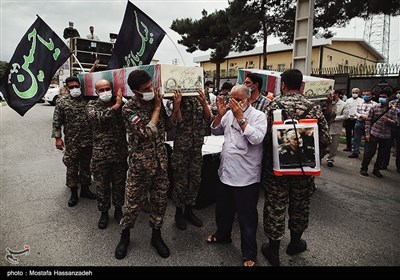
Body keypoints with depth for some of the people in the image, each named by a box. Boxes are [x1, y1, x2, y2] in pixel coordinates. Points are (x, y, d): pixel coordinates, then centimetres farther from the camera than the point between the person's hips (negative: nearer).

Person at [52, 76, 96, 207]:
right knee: (72, 167, 6)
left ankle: (85, 189, 30)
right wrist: (58, 137, -8)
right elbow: (56, 122, -1)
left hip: (88, 141, 2)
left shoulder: (87, 100, 4)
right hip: (71, 142, -2)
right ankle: (73, 193, 21)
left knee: (86, 166, 14)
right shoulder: (62, 102, -1)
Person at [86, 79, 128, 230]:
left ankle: (118, 209, 33)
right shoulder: (92, 104, 1)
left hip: (120, 152, 1)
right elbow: (97, 117, -21)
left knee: (119, 183, 13)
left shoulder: (121, 103, 4)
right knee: (102, 185, 10)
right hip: (101, 153, -1)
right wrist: (115, 106, -23)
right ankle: (104, 212, 30)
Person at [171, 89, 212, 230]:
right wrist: (177, 103, -23)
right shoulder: (177, 100, -5)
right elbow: (177, 122, -16)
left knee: (196, 181, 11)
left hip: (197, 148, 5)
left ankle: (189, 210, 30)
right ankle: (179, 212, 25)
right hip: (181, 148, -4)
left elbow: (208, 119, -1)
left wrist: (204, 102, -11)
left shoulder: (198, 100, 6)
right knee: (181, 182, 5)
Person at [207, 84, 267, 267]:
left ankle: (249, 253, 27)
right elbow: (215, 131, 11)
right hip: (225, 173, 6)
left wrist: (240, 117, -25)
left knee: (247, 217, 8)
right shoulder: (229, 113, 7)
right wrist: (220, 114, -5)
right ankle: (223, 235, 50)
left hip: (246, 178, -6)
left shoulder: (258, 116, -10)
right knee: (223, 210, 24)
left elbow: (256, 138, -25)